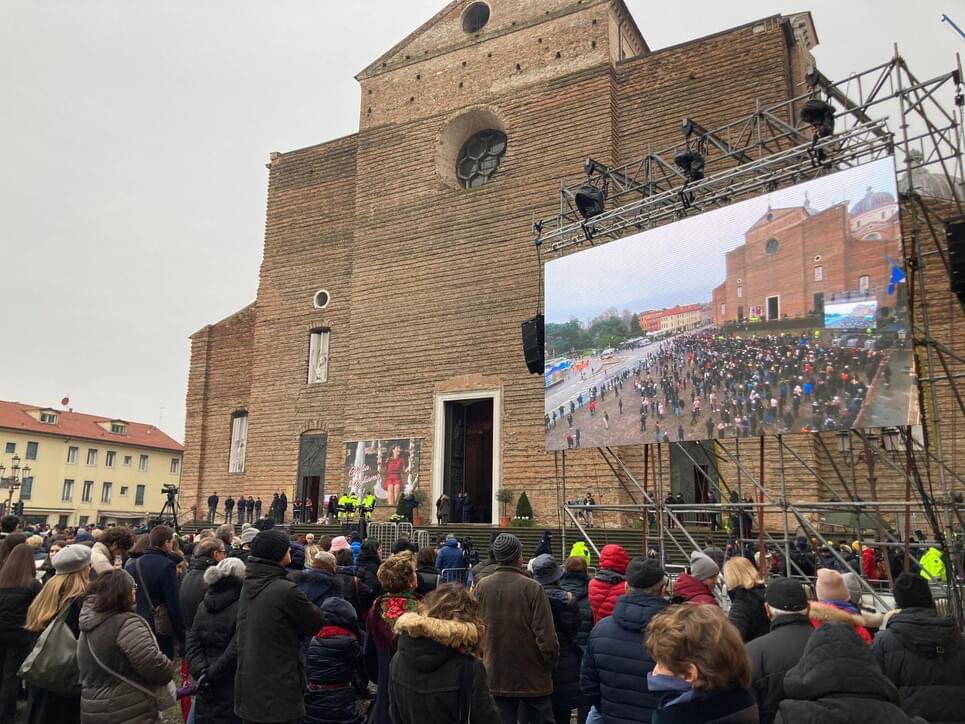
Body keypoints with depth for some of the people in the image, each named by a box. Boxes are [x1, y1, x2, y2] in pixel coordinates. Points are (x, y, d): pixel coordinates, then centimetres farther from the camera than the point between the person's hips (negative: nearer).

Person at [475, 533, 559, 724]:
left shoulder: (481, 586, -5)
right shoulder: (532, 588, -17)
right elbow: (545, 634, -17)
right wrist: (551, 663, -1)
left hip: (495, 676, 4)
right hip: (532, 676, -3)